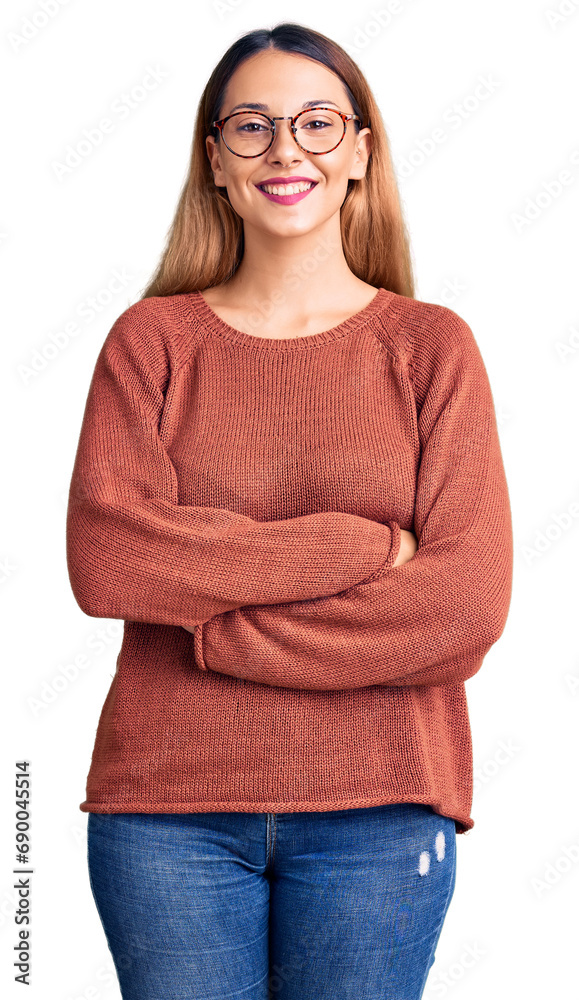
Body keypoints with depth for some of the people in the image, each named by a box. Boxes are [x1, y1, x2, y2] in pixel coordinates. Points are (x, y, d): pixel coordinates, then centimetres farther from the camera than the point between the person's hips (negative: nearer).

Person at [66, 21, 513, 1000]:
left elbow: (468, 606, -8)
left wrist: (215, 629, -10)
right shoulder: (150, 339, 5)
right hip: (166, 803, 1)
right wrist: (358, 548, -13)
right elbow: (102, 560, -10)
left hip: (379, 808, 0)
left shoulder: (432, 347, 3)